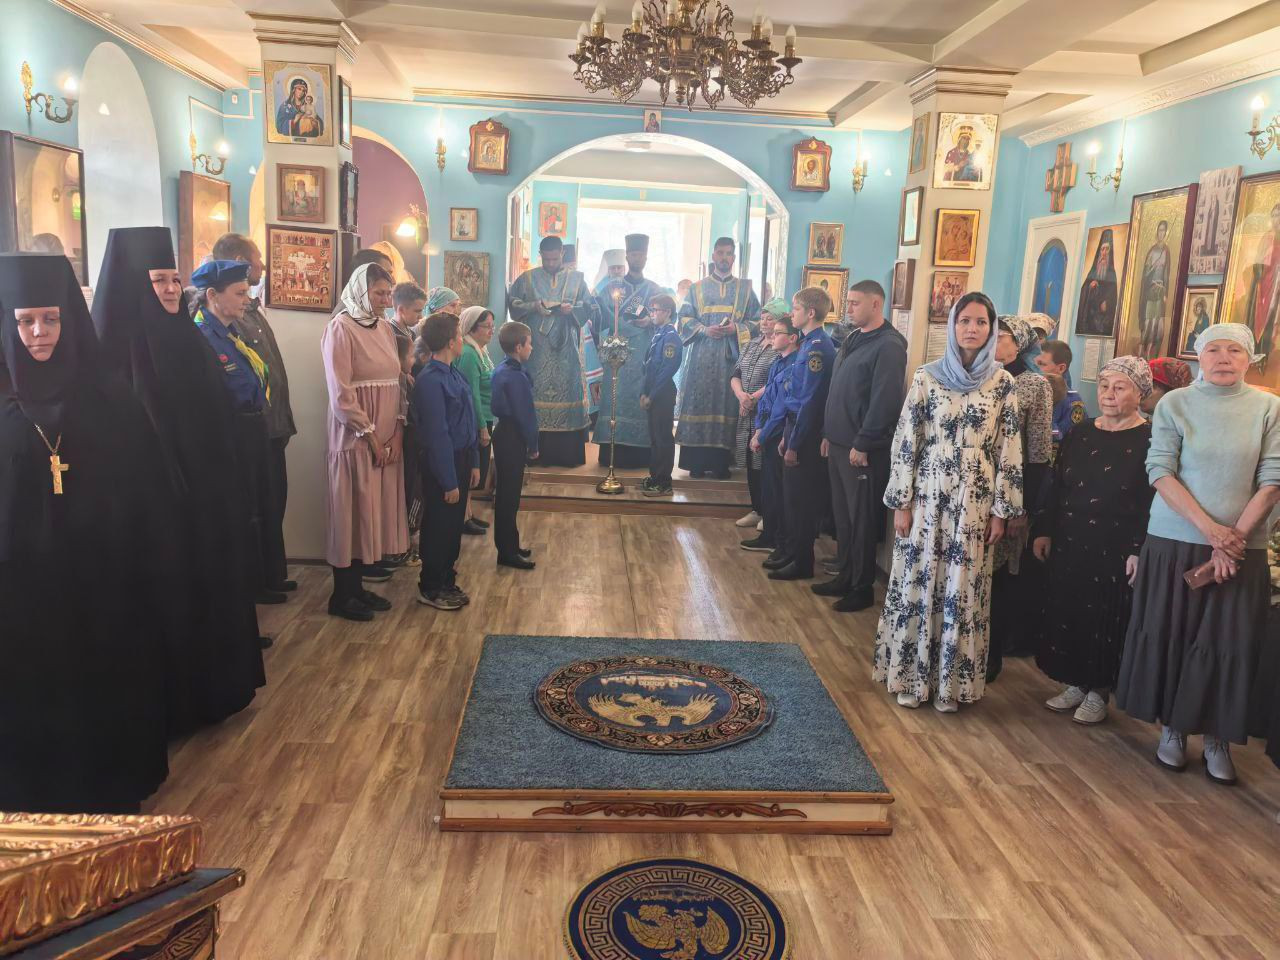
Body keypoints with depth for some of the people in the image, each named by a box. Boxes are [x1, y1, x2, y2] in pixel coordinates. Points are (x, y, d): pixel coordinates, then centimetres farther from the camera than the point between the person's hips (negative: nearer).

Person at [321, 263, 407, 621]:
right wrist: (370, 437, -14)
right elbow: (341, 394, -15)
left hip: (389, 437, 7)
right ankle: (342, 596, 12)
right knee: (352, 511, 0)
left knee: (375, 509, 10)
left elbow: (396, 382, 10)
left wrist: (398, 431, -1)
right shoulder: (341, 328, -10)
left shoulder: (385, 328, 11)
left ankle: (358, 586, 22)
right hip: (355, 436, -7)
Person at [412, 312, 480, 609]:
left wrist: (472, 463, 12)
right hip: (442, 463, -8)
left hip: (460, 458, 9)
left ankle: (446, 581, 32)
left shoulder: (454, 374, 6)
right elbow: (437, 435, -22)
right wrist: (449, 481, -20)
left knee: (454, 525, 18)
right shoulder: (431, 380, -22)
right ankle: (431, 589, 20)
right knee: (439, 527, 5)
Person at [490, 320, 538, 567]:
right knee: (509, 495, -3)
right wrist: (533, 446, -9)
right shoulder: (516, 377, -20)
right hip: (513, 438, -10)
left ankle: (509, 545, 26)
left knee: (506, 493, 16)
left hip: (504, 432, 10)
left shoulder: (500, 370, 9)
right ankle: (507, 552, 5)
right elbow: (526, 415, -19)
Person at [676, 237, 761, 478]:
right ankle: (697, 462, 2)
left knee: (726, 403, -2)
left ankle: (721, 462, 3)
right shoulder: (697, 288, 12)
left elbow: (757, 321, 7)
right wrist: (704, 330, -12)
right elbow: (685, 318, 6)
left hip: (731, 357, 0)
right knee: (699, 402, -3)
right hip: (701, 357, 0)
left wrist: (737, 328, -11)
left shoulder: (745, 289, 12)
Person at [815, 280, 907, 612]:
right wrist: (829, 434, 16)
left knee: (862, 520, 1)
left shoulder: (888, 346, -14)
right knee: (842, 516, 15)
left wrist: (862, 444, -20)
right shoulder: (853, 340, 15)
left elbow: (885, 401, -20)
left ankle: (863, 588, 12)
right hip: (839, 444, 9)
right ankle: (846, 577, 27)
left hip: (864, 450, -9)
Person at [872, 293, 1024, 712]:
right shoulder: (927, 376, -1)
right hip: (927, 500, 0)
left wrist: (1001, 511, -1)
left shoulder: (1002, 383, 1)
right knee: (917, 585, 5)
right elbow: (905, 441, -2)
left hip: (974, 505, 1)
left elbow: (1009, 450, 2)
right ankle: (910, 676, 19)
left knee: (963, 593, 6)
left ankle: (951, 681, 20)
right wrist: (901, 502, -5)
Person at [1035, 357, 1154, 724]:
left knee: (1105, 621, 5)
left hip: (1115, 552, -5)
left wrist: (1140, 551, -16)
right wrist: (1044, 531, 8)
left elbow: (1155, 502, -11)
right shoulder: (1079, 434, 8)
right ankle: (1075, 684, 27)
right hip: (1069, 545, 5)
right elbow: (1057, 487, 11)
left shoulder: (1150, 441, -8)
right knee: (1065, 614, 11)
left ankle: (1098, 691, 22)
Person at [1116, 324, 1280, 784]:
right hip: (1175, 541, 0)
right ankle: (1172, 727, 22)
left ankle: (1218, 737, 18)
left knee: (1230, 643, 4)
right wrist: (1209, 527, -15)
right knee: (1170, 634, 6)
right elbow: (1160, 472, -7)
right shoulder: (1174, 404, -1)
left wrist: (1235, 537, -12)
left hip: (1242, 547, 1)